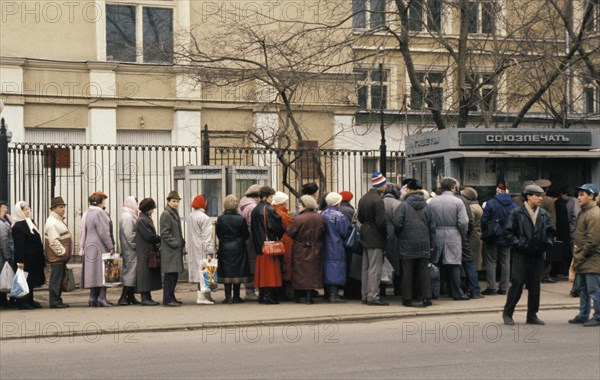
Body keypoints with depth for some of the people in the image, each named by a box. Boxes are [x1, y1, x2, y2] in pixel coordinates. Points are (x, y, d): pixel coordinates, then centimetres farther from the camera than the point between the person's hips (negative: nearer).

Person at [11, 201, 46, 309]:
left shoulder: (30, 222, 13)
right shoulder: (18, 227, -16)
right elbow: (19, 246, -20)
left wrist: (41, 258, 18)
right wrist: (20, 261, -24)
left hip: (33, 259, 9)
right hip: (26, 260, -9)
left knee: (31, 281, 15)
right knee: (25, 281, -4)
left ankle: (30, 301, 23)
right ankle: (22, 303, 2)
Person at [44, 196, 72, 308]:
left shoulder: (59, 220, 18)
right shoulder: (52, 222, -16)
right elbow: (54, 241, -22)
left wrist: (65, 253, 18)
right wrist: (62, 252, -17)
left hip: (62, 257, 10)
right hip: (57, 257, -10)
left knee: (60, 279, 12)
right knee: (56, 279, -6)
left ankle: (57, 301, 18)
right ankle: (54, 302, -3)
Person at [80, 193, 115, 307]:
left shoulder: (86, 214, 12)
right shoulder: (100, 213, -12)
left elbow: (83, 232, 15)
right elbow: (104, 232, -15)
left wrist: (83, 246, 19)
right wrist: (110, 246, -12)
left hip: (89, 247, 8)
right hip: (100, 247, -8)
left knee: (92, 272, 9)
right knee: (102, 271, -5)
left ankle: (93, 298, 10)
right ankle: (101, 297, -10)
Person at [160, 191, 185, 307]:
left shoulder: (175, 213, 19)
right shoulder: (166, 214, -10)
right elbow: (165, 233, -16)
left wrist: (182, 242, 13)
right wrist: (175, 243, -17)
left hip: (177, 249, 10)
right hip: (169, 250, -9)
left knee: (174, 275, 11)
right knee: (170, 275, -8)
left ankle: (171, 297, 17)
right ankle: (168, 299, -6)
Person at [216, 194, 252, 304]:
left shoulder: (220, 219, -8)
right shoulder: (240, 219, -12)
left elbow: (218, 234, 0)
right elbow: (246, 234, -4)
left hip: (224, 247, 1)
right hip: (238, 248, -1)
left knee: (226, 271, 6)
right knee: (237, 271, 7)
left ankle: (228, 297, 4)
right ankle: (236, 297, 10)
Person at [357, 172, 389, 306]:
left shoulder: (363, 198, 11)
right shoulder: (377, 200, -18)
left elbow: (360, 218, 17)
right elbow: (381, 221, -21)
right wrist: (385, 235, -9)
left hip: (365, 237, 9)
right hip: (376, 238, -9)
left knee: (366, 268, 14)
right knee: (375, 268, -5)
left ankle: (365, 295, 20)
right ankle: (373, 296, -4)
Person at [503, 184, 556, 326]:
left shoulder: (544, 214, 10)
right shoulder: (516, 213, -4)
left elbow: (551, 231, 18)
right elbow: (508, 233, -6)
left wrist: (547, 243, 1)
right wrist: (519, 244, -13)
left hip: (538, 255, 5)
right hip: (521, 255, -5)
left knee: (535, 285, 8)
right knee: (517, 284, -7)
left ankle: (532, 315, 17)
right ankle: (507, 313, 6)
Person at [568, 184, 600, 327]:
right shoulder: (584, 212, 15)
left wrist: (581, 256, -14)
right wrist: (576, 257, 15)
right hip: (582, 261, 10)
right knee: (582, 289, 17)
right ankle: (583, 315, 26)